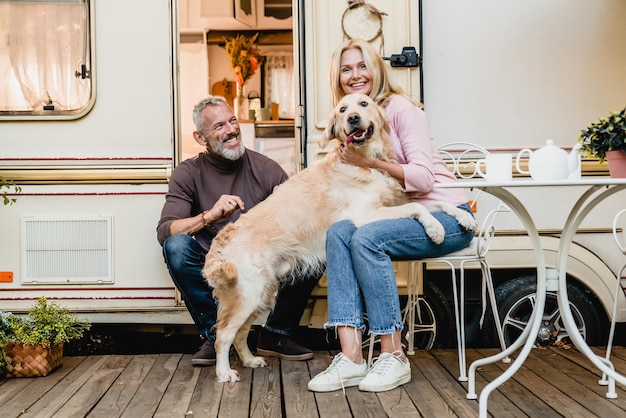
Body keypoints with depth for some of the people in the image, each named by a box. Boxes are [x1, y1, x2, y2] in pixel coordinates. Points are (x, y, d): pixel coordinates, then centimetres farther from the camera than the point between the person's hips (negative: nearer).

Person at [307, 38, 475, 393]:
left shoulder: (399, 107, -9)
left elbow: (423, 178, -17)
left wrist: (370, 161, -20)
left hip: (449, 217, -6)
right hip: (407, 215, 6)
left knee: (366, 238, -30)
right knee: (339, 232, -20)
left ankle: (394, 357, -20)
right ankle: (352, 356, -25)